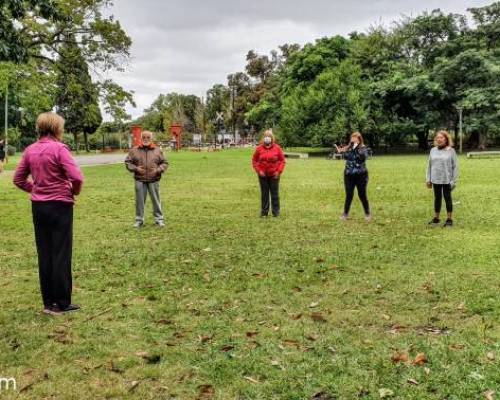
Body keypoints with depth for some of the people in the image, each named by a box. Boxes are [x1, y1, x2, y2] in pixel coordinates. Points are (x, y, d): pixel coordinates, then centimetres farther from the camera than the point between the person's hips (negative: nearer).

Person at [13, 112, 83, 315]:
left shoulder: (30, 150, 6)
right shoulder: (59, 148, -14)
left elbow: (18, 179, 11)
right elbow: (77, 177, -22)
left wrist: (35, 190, 13)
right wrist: (74, 192, -4)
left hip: (38, 206, 6)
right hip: (59, 206, -6)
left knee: (44, 254, 12)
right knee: (61, 254, 2)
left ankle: (48, 303, 19)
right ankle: (62, 304, 8)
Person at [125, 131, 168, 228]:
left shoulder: (157, 151, 7)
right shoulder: (134, 151, 5)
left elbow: (164, 163, 10)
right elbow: (128, 162, 8)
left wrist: (158, 170, -8)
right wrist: (135, 168, -8)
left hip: (154, 180, 0)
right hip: (140, 180, 0)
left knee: (156, 200, 6)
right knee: (139, 201, 5)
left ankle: (159, 219, 18)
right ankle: (139, 220, 16)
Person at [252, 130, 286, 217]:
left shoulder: (277, 148, -3)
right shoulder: (259, 148, -1)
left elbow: (282, 160, 1)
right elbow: (254, 160, 5)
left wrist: (279, 171, -7)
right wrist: (258, 170, -5)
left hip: (274, 175, -1)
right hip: (263, 175, 1)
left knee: (274, 193, 5)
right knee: (264, 193, 9)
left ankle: (276, 212, 14)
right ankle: (264, 212, 17)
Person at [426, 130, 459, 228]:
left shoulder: (451, 151, -4)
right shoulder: (433, 150, 6)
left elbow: (455, 166, -4)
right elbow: (429, 165, 11)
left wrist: (454, 180, -8)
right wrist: (428, 179, 8)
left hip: (447, 180, -3)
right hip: (436, 179, 3)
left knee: (447, 198, 4)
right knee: (437, 198, 11)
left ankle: (449, 219, 13)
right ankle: (436, 218, 21)